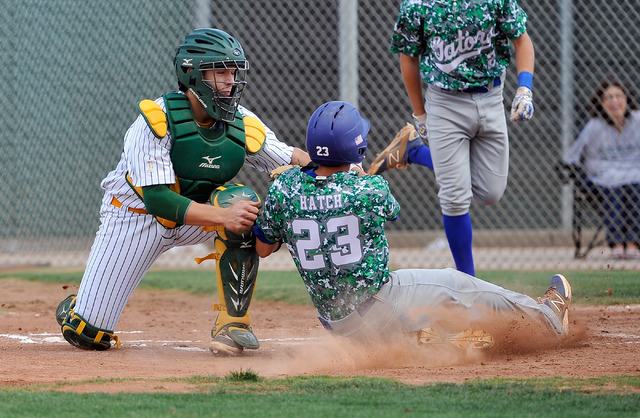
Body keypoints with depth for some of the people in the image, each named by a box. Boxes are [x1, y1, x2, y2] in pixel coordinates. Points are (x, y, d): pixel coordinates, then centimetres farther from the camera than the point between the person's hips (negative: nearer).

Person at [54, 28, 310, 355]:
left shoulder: (243, 124, -14)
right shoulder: (155, 121, -28)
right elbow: (156, 199, -36)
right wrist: (222, 216, -47)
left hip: (196, 214, 3)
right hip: (137, 214, -3)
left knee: (241, 201, -31)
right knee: (88, 334, -6)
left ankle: (233, 322, -20)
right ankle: (79, 308, 36)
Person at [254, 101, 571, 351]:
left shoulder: (284, 188, -10)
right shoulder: (372, 189, -17)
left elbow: (262, 249, 5)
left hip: (336, 326, 4)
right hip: (381, 307, -4)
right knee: (455, 285, 19)